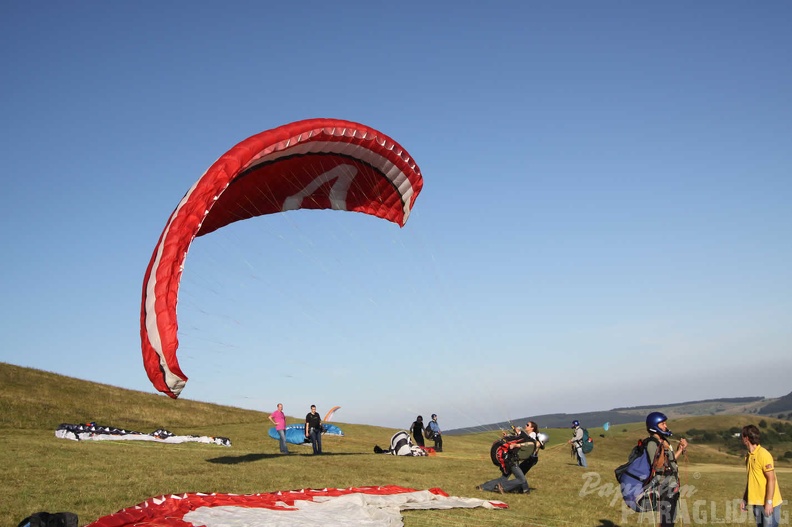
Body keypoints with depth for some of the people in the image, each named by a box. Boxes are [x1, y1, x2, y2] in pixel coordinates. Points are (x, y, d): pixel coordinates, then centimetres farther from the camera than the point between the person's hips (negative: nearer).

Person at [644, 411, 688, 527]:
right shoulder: (652, 443, -17)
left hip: (671, 484, 10)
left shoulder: (663, 440, 12)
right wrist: (663, 450, -37)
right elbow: (657, 466, -25)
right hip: (663, 485, -10)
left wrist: (681, 449, 19)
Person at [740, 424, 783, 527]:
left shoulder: (764, 455, -15)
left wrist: (769, 502, -20)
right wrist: (744, 499, 16)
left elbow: (771, 479, -17)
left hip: (768, 503, -8)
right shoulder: (749, 456, 10)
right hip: (756, 502, 8)